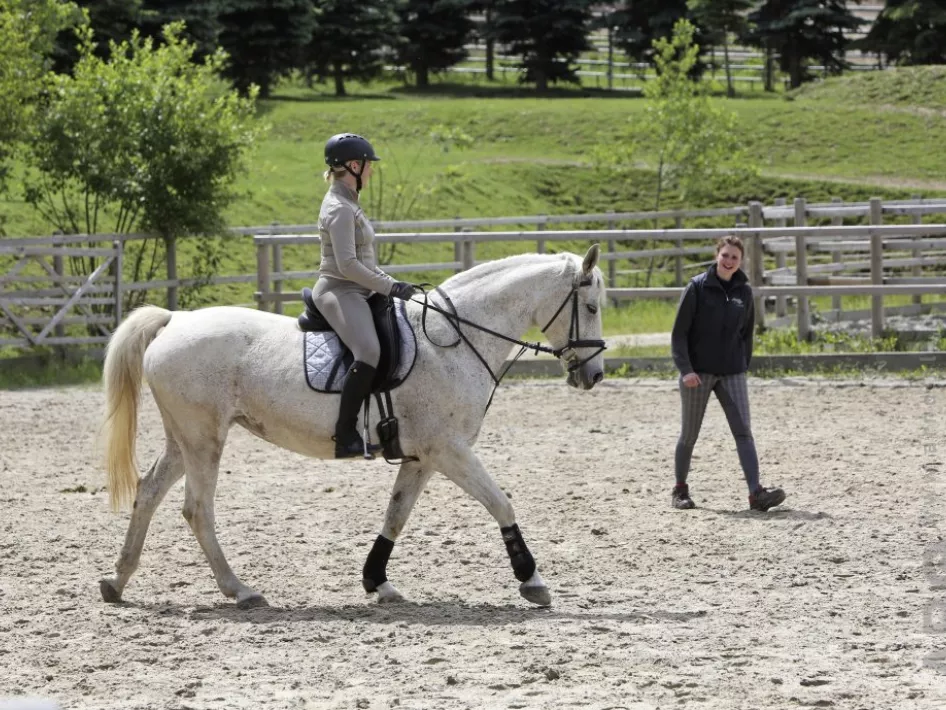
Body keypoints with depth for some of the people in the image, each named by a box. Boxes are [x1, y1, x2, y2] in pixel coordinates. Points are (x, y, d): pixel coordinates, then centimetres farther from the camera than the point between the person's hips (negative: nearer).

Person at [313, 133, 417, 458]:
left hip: (354, 293, 11)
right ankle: (346, 435, -34)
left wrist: (392, 284, 15)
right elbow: (348, 265, -22)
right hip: (339, 292, -11)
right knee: (369, 352, -31)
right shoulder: (339, 209, -14)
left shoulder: (347, 204, 19)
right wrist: (389, 287, -17)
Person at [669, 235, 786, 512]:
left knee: (743, 432, -9)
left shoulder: (744, 291, 4)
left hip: (731, 373, 3)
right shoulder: (698, 287, -7)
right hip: (698, 373, -3)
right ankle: (680, 490, 25)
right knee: (689, 435, 8)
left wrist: (744, 365, 9)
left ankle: (756, 493, -18)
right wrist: (685, 369, -17)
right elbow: (679, 332, -8)